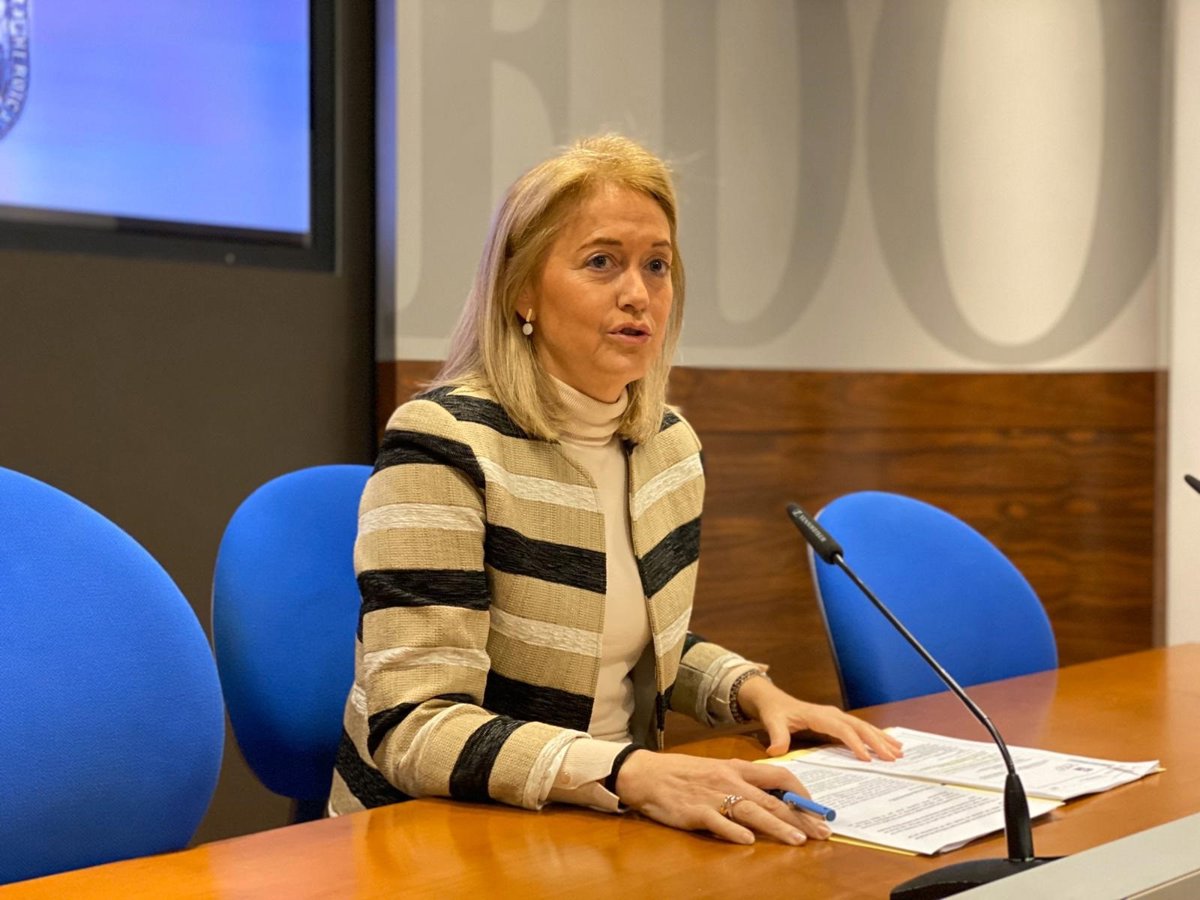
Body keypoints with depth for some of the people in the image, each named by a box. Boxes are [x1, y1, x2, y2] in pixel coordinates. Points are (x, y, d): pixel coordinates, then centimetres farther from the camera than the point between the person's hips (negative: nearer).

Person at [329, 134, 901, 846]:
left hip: (605, 832, 6)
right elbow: (411, 728, -24)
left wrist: (753, 690, 3)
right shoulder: (445, 443, -17)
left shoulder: (672, 444, 5)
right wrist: (633, 773, -34)